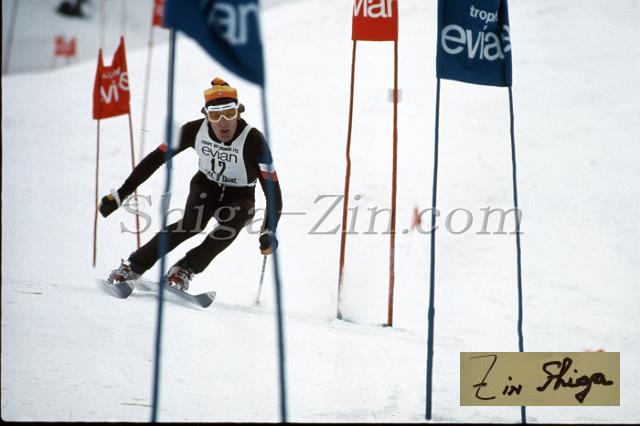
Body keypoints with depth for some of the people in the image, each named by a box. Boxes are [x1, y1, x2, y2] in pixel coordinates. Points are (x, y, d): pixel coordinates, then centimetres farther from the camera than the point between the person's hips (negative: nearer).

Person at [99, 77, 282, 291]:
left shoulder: (253, 141, -27)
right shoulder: (195, 130, -21)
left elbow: (272, 189, -27)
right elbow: (155, 159, -13)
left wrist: (269, 232, -41)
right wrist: (120, 195, -14)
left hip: (239, 197, -1)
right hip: (206, 186, 1)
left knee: (229, 228, -33)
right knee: (191, 223, -29)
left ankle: (183, 271, -24)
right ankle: (132, 267, -23)